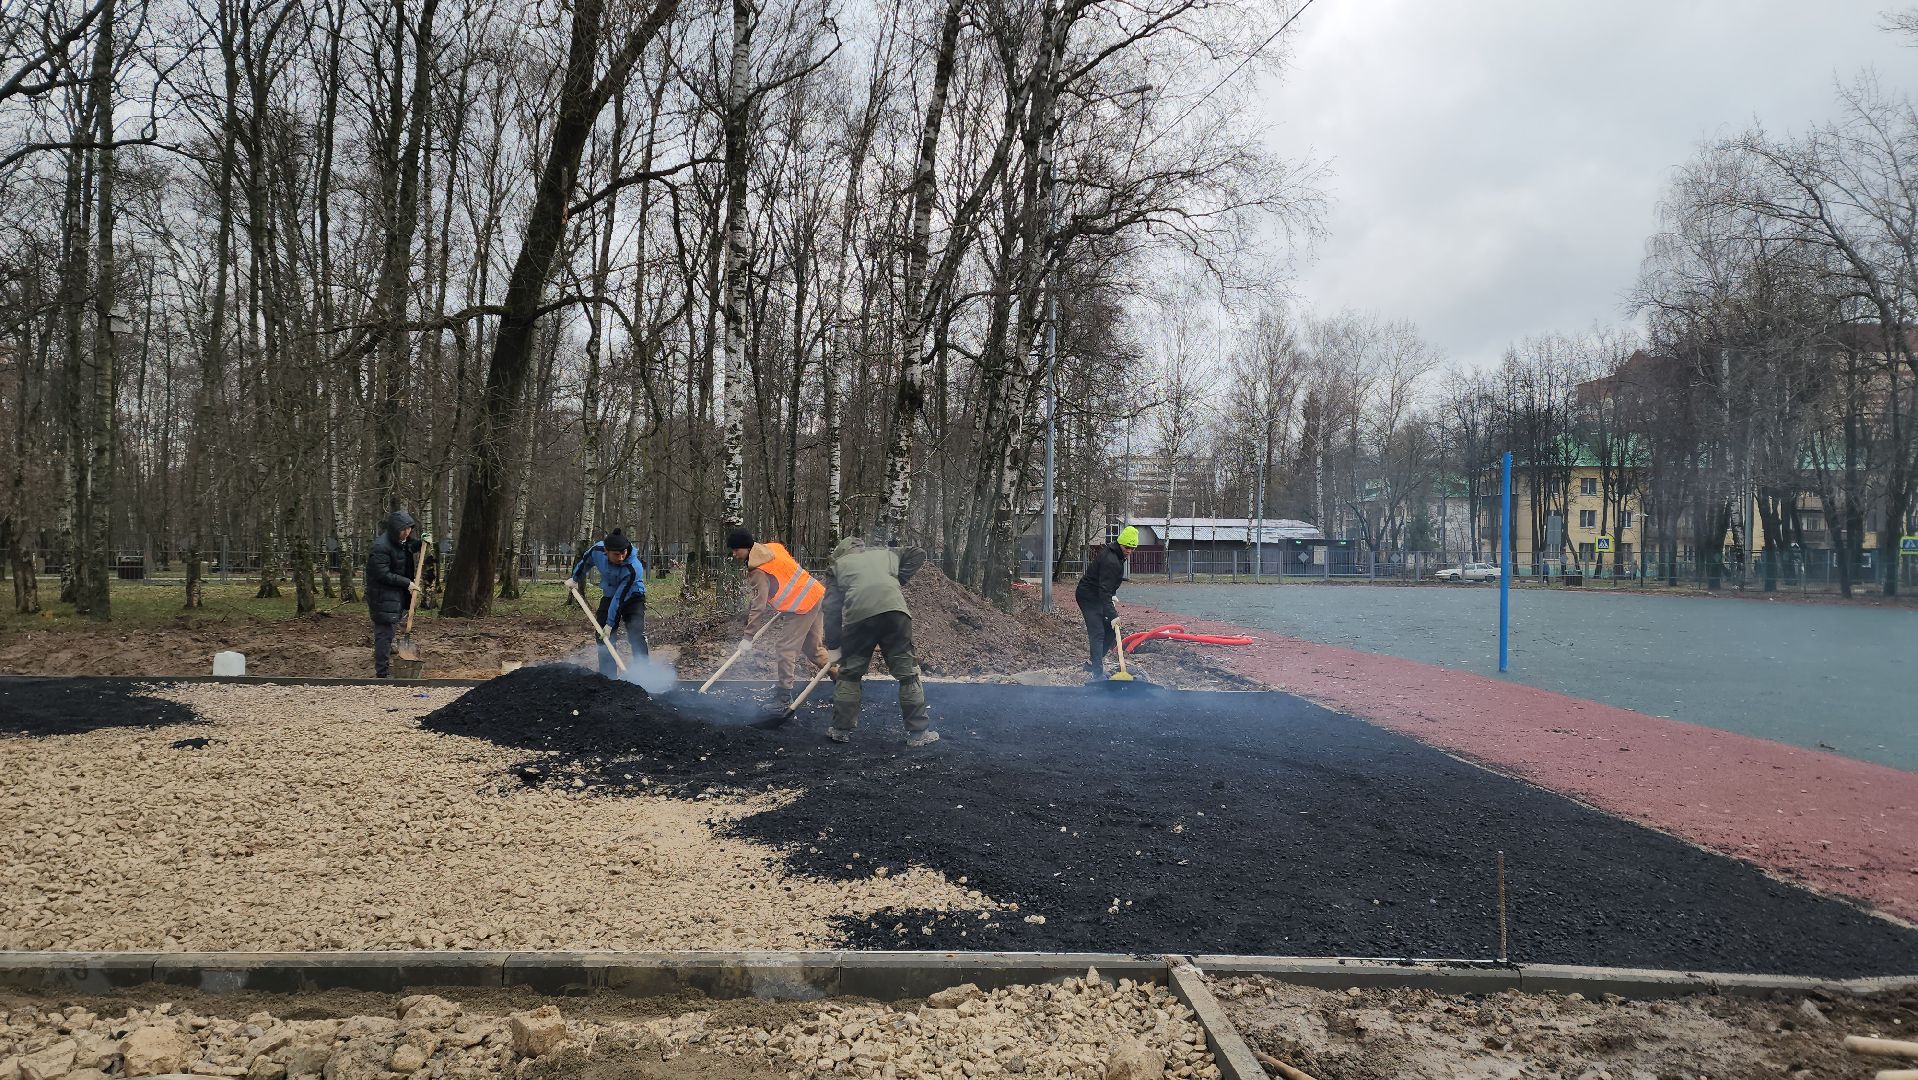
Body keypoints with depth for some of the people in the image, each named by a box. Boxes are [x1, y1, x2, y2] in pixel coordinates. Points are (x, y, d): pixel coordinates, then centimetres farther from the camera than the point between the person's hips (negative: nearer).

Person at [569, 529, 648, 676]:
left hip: (632, 598, -5)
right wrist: (575, 578, 15)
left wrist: (610, 623, -29)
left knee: (637, 635, -21)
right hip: (608, 597, 5)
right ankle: (607, 676, 11)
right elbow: (585, 561, 4)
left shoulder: (634, 568, -37)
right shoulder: (597, 550, -23)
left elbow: (620, 598, -33)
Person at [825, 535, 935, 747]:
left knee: (849, 673, 16)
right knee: (907, 672, 7)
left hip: (857, 614, 0)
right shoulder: (885, 552, 33)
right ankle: (918, 732, 8)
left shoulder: (838, 564, 27)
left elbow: (832, 607, 21)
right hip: (894, 608, 0)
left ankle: (841, 730, 21)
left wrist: (833, 644, 24)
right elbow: (918, 555, 27)